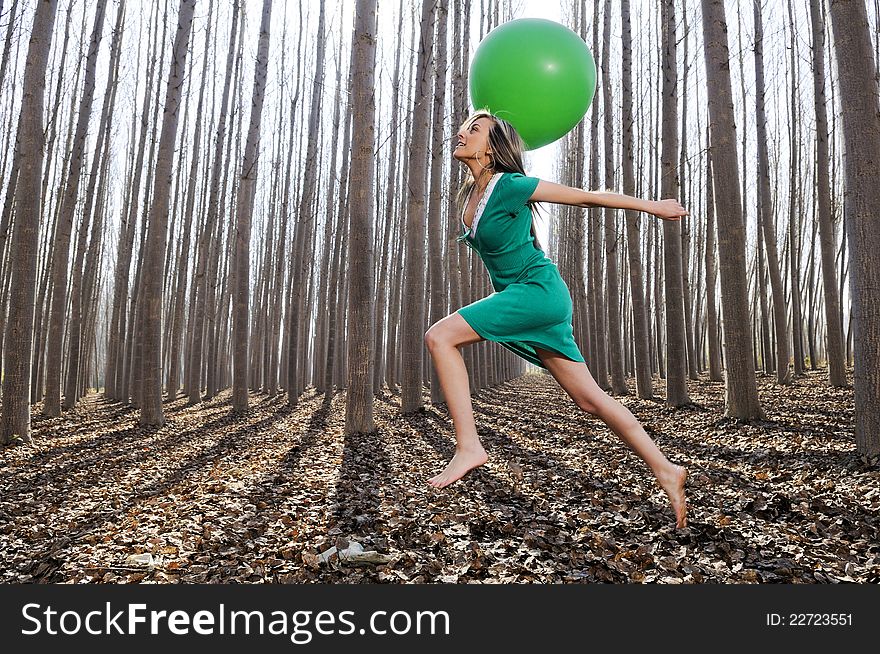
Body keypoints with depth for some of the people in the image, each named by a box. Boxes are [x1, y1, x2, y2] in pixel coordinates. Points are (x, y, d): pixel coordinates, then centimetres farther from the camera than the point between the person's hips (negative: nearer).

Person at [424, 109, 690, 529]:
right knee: (589, 399, 8)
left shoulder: (508, 186, -11)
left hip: (539, 291, -8)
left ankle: (468, 445, -15)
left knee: (440, 336, -17)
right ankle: (665, 471, 17)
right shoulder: (469, 195, 10)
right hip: (519, 298, 8)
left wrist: (652, 206, 3)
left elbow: (586, 197, -4)